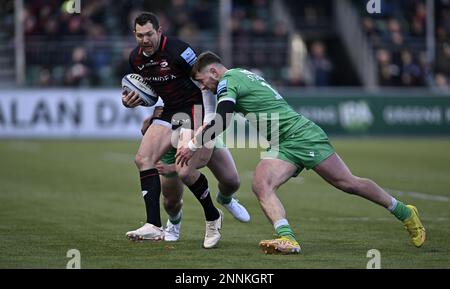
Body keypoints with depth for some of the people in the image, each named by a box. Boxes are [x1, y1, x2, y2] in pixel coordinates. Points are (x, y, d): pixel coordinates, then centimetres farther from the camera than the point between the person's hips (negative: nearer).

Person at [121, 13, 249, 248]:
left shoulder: (177, 51, -20)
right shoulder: (136, 58, 3)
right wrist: (130, 102, -2)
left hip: (194, 109, -8)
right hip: (170, 112, 8)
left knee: (185, 171, -19)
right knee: (143, 158, -9)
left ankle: (213, 218, 7)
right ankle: (154, 226, -13)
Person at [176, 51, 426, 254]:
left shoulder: (227, 80, -8)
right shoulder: (241, 76, 21)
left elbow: (221, 124, -20)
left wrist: (194, 146, -11)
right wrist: (200, 133, 31)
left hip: (302, 135, -9)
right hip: (282, 146, 9)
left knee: (347, 182, -5)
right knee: (261, 186, -13)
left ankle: (405, 213, 8)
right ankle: (287, 238, -30)